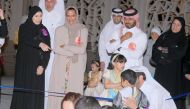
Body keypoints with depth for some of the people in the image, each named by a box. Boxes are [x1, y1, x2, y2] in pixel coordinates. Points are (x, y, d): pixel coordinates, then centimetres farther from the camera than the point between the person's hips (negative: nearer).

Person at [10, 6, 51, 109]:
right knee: (22, 89, -5)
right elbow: (27, 39, -21)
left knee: (37, 91, -2)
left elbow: (47, 49, 4)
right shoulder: (23, 28, 1)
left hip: (38, 65, 3)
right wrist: (40, 44, -41)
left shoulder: (44, 30, 10)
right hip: (24, 64, -3)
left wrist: (42, 65, -10)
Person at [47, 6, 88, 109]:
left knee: (74, 90, -7)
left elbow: (82, 49, -4)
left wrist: (65, 47, -5)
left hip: (76, 66, -1)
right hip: (60, 65, 1)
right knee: (58, 90, -5)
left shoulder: (83, 30, 5)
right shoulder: (59, 30, 8)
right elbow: (56, 49, -3)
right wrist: (73, 52, -9)